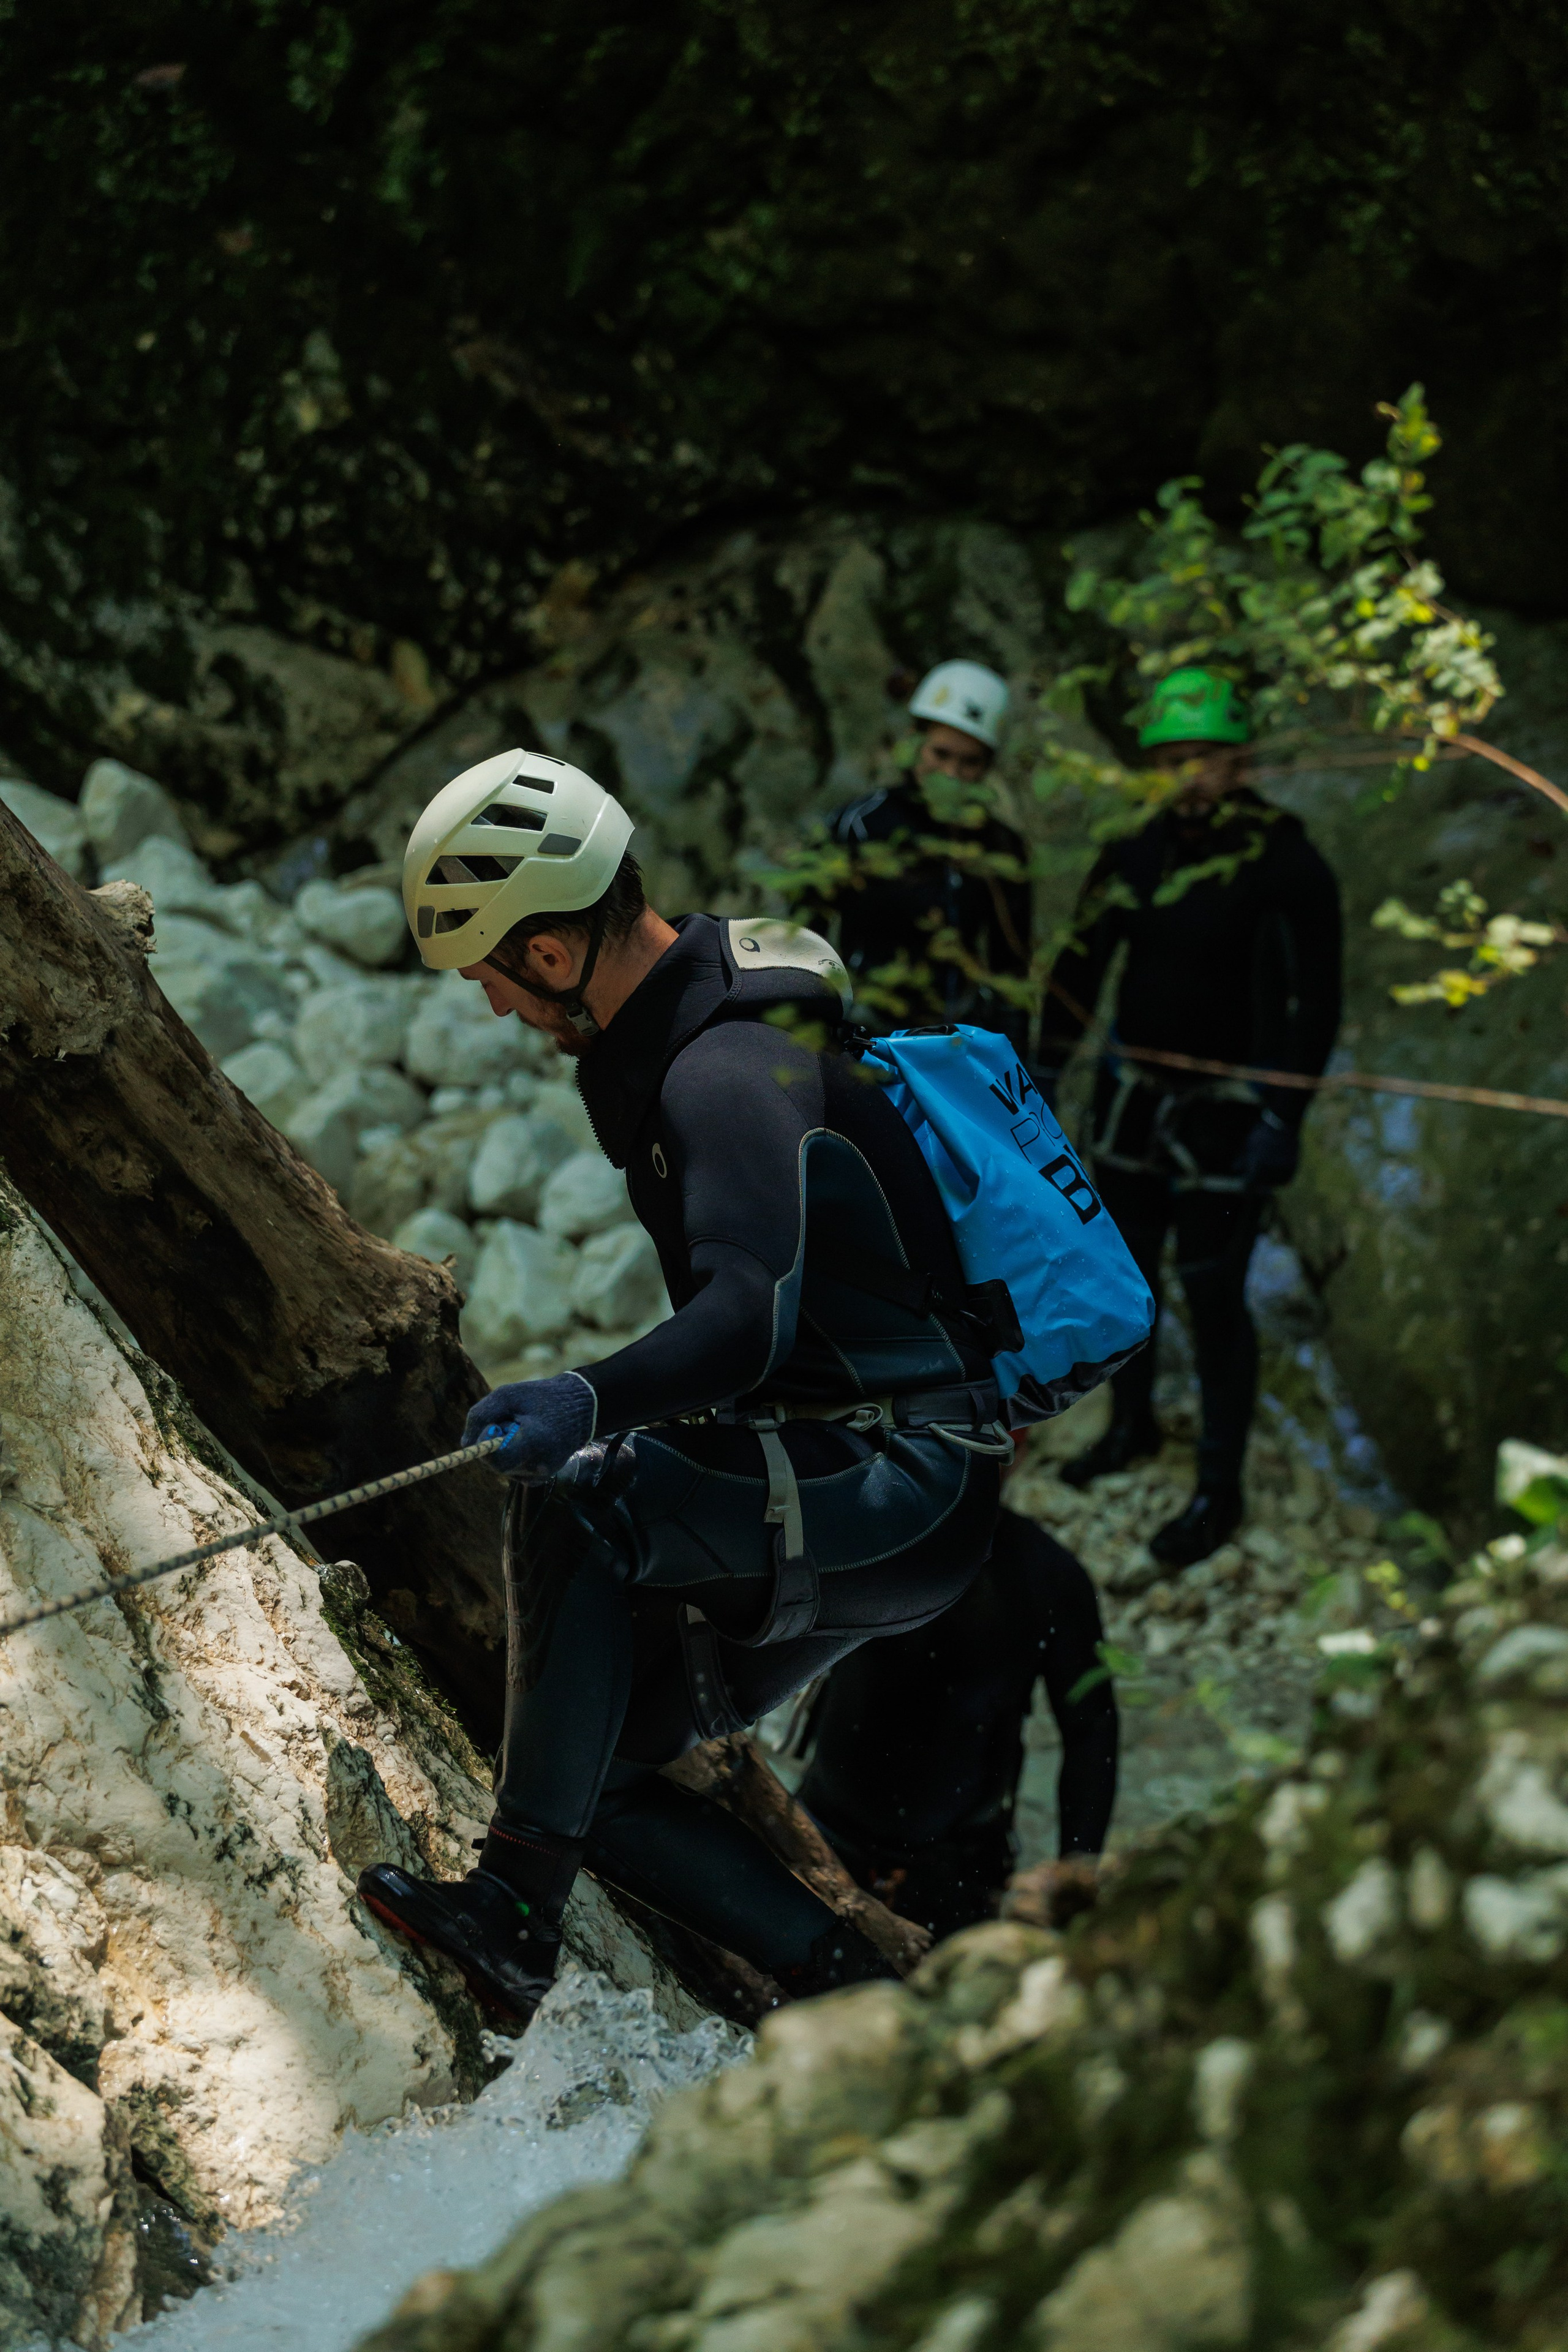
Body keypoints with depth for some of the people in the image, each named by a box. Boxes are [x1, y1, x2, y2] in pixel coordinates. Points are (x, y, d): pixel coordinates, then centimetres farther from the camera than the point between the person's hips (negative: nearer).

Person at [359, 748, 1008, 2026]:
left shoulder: (729, 1070, -22)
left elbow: (751, 1312, -38)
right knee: (596, 1773, 6)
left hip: (903, 1494, -10)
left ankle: (519, 1904, -27)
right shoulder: (673, 1036, 10)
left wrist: (591, 1403, -54)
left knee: (573, 1494, -30)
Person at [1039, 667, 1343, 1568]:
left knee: (1215, 1298, -3)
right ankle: (1134, 1423, 40)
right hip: (1135, 1091, 6)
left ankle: (1221, 1492, 6)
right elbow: (1083, 957, 10)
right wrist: (1046, 1068, 9)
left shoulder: (1286, 865, -14)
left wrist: (1284, 1119, -17)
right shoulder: (1137, 847, 0)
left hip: (1226, 1114, -5)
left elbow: (1315, 1002, -13)